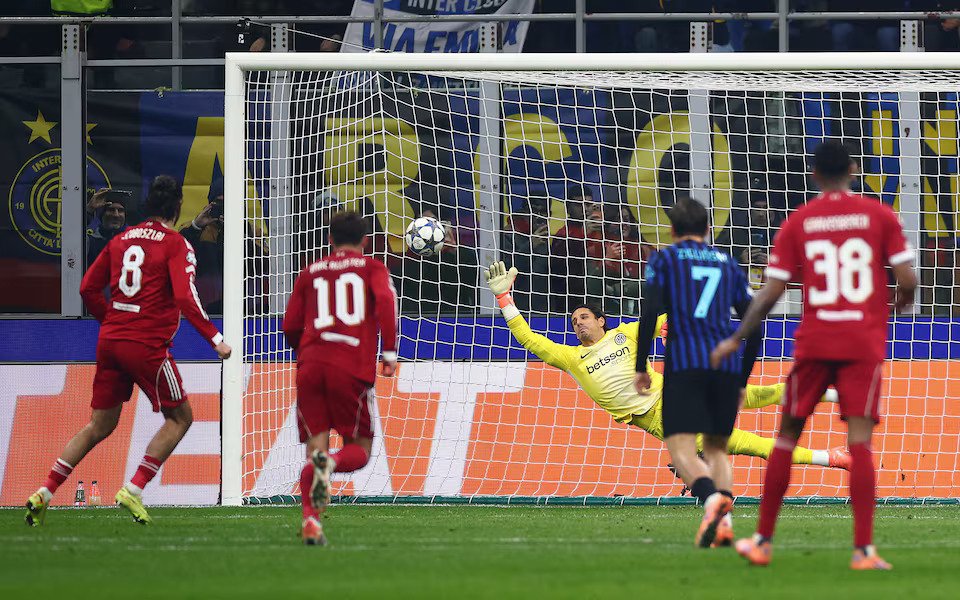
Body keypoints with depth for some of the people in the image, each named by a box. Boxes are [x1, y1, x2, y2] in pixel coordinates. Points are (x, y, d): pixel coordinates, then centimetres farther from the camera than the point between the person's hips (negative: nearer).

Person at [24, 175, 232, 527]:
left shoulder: (122, 240, 12)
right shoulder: (176, 245, -6)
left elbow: (88, 288, 13)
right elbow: (185, 298, -17)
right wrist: (216, 340, -14)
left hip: (110, 340, 6)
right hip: (148, 346, -6)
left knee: (100, 425, 14)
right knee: (180, 417, 9)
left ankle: (45, 493, 5)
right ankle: (133, 490, -2)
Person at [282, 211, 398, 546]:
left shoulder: (310, 273, 20)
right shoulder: (372, 268, 13)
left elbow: (290, 327, 17)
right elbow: (384, 299, -8)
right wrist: (390, 351, -6)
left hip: (310, 367, 2)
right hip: (353, 367, -2)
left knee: (316, 445, 5)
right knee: (359, 449, 8)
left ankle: (310, 519, -15)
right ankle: (329, 464, -27)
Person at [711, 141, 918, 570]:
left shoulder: (797, 223, 3)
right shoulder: (879, 216, 1)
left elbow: (771, 293, 0)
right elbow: (907, 279, -4)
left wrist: (736, 340, 10)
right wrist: (900, 303, 19)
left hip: (814, 342, 1)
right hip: (865, 343, -1)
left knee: (787, 434, 12)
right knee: (860, 441, -5)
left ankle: (763, 541, 16)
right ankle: (863, 549, -15)